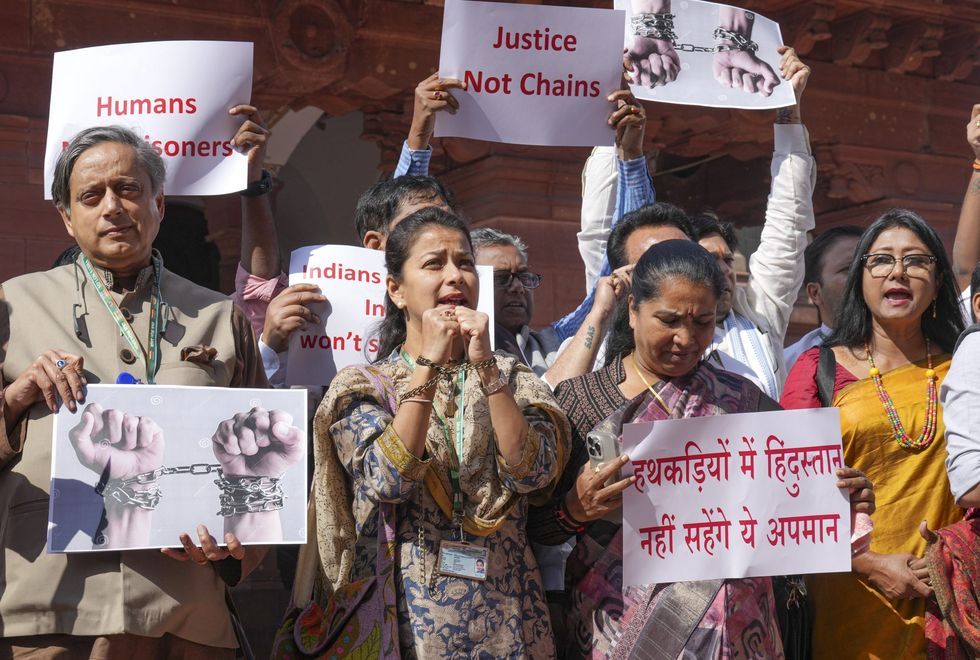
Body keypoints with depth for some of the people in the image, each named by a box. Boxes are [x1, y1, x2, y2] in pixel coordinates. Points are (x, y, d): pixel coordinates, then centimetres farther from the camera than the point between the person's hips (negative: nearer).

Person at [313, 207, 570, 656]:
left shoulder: (511, 378, 6)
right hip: (410, 615, -2)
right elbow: (387, 482, -17)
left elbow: (535, 474, -11)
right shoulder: (362, 386, 1)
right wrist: (429, 363, -18)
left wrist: (484, 366, -16)